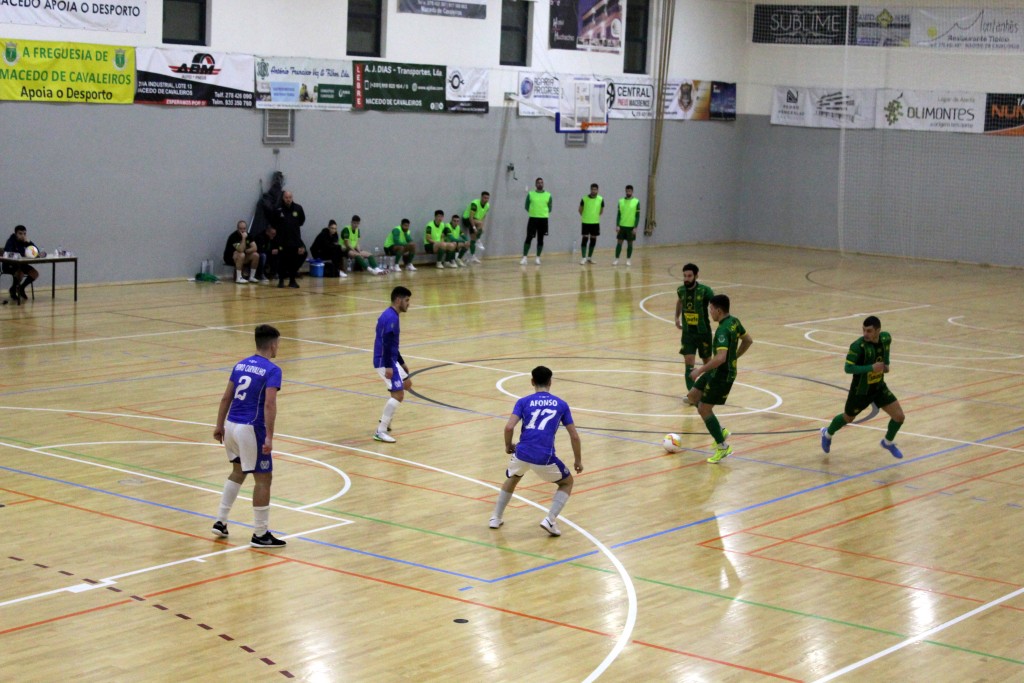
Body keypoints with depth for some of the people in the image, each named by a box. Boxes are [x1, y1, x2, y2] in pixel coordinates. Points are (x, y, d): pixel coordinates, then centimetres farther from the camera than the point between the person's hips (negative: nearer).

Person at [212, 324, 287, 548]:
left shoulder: (240, 365, 10)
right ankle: (260, 535, 6)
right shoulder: (272, 371, -11)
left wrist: (219, 425, 19)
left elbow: (226, 398, 12)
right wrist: (269, 437, -21)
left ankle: (220, 521, 26)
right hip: (251, 429, -8)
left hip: (231, 426, 8)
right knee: (263, 478, 2)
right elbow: (269, 404, -21)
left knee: (238, 471, 25)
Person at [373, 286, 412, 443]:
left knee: (407, 384, 24)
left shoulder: (391, 315, 15)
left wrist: (402, 363, 29)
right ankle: (380, 432, -10)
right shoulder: (391, 317, -17)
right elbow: (386, 343, -25)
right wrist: (388, 366, -28)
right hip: (385, 362, -11)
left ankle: (385, 421, 27)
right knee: (398, 394, -12)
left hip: (391, 361, 11)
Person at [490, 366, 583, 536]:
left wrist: (508, 446, 14)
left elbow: (509, 427, -5)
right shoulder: (561, 404, 12)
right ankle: (550, 520, 6)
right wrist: (578, 460, 24)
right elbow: (574, 436, 11)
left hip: (522, 453, 2)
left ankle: (496, 518, 35)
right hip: (545, 457, -2)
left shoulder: (524, 402, 9)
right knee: (567, 483, 24)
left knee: (511, 479, 35)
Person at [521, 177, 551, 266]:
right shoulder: (530, 194, 2)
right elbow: (527, 206, 7)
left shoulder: (548, 195, 4)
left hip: (543, 219, 1)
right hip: (533, 219, -1)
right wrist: (533, 212, 0)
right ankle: (524, 258, -2)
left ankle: (538, 258, 15)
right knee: (529, 238, -6)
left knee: (540, 239, 6)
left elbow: (549, 208, 10)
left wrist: (543, 213, 0)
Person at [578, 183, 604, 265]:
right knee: (585, 239, -8)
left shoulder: (600, 199, -3)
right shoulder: (584, 199, -9)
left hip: (595, 223, 3)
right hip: (585, 222, -3)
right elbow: (580, 210, 6)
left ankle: (590, 257, 19)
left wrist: (596, 216, 12)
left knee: (593, 240, 7)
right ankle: (583, 258, -7)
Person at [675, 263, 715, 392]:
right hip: (687, 332, 3)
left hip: (703, 332, -3)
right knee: (688, 362, -8)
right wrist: (677, 317, 12)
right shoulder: (681, 290, -4)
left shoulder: (705, 291, -20)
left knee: (706, 361, 13)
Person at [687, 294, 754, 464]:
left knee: (704, 409, 0)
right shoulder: (734, 321, 3)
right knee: (693, 396, 17)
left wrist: (700, 370, -27)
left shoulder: (723, 330, -27)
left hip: (722, 375, -10)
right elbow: (748, 340, 16)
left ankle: (723, 447, 9)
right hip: (717, 372, 10)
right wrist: (734, 357, 20)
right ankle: (719, 431, 22)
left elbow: (720, 358, -36)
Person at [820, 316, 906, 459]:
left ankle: (888, 442, 26)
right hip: (861, 390, -4)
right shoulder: (858, 346, -29)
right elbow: (848, 368, -29)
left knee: (899, 416, -4)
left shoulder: (886, 338, -11)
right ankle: (827, 434, 50)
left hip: (879, 387, 4)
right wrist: (871, 368, -35)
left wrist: (886, 363, -1)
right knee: (848, 418, 18)